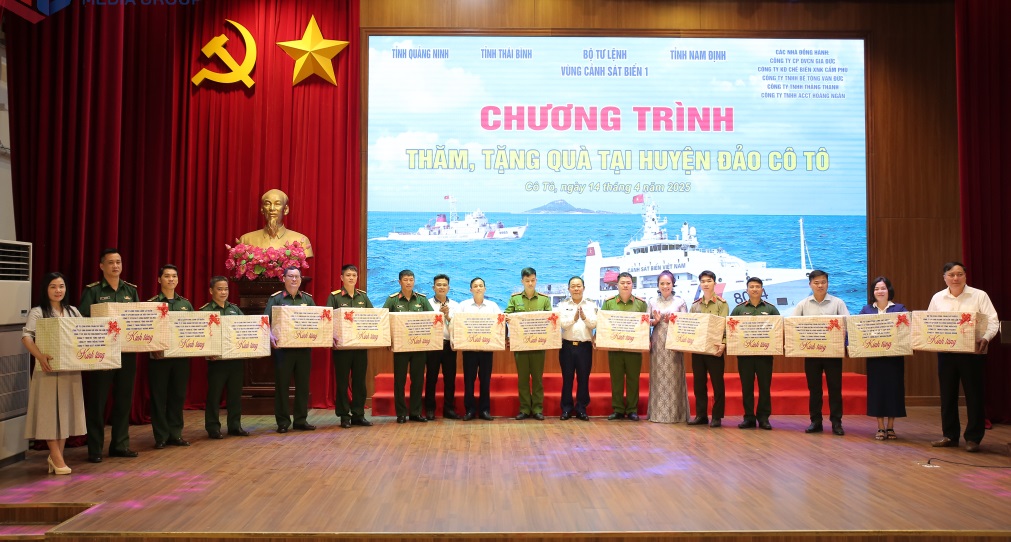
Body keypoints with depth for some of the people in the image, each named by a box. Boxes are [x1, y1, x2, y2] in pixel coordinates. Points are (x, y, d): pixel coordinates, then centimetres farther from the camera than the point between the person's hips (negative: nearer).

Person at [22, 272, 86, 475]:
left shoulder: (73, 311, 13)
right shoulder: (37, 312, -3)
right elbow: (26, 337, -15)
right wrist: (39, 356, -31)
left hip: (71, 369, 5)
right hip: (48, 369, -5)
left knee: (66, 411, 9)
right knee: (50, 412, -1)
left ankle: (56, 456, 20)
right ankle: (57, 458, 6)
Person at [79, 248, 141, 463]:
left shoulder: (131, 290, 11)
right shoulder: (92, 291, -2)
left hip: (127, 352, 4)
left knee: (124, 399, 9)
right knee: (97, 400, 1)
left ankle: (120, 444, 19)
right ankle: (94, 449, 9)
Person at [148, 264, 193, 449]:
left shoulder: (186, 304, 12)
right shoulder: (151, 303, 0)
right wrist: (152, 348, -19)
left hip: (181, 356, 3)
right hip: (159, 356, -3)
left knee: (178, 395, 7)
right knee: (159, 396, 1)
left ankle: (175, 434, 16)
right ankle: (161, 436, 9)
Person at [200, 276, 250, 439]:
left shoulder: (235, 309, 12)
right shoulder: (205, 311, -2)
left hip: (236, 358, 4)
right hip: (216, 359, -4)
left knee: (235, 393, 9)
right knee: (214, 394, 2)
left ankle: (235, 426, 17)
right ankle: (213, 427, 11)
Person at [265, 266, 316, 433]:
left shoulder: (307, 299, 11)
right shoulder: (275, 298, 1)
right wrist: (271, 336, -25)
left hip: (304, 348, 3)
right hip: (283, 348, -3)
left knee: (303, 384, 6)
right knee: (282, 385, 1)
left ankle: (301, 420, 15)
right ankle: (282, 422, 10)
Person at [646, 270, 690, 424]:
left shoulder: (680, 302, 4)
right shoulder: (652, 302, 9)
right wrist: (655, 321, -12)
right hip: (657, 343, 2)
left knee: (673, 377, -2)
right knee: (658, 377, 2)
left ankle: (675, 413, 5)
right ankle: (657, 412, 8)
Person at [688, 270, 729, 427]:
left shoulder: (722, 304, 0)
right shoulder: (695, 305, 13)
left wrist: (723, 343, -24)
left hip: (714, 349, -4)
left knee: (717, 383, 1)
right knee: (699, 383, 7)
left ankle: (717, 417, 7)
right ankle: (700, 415, 15)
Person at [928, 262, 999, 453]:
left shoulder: (979, 296, 0)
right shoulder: (937, 298, 9)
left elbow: (993, 321, -6)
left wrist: (986, 338, -24)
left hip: (973, 352, -3)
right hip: (945, 353, 3)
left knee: (973, 396, 2)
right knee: (947, 395, 8)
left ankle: (973, 438, 11)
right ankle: (949, 436, 18)